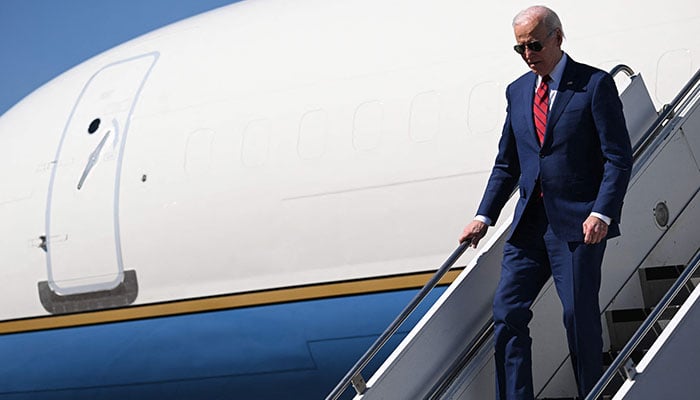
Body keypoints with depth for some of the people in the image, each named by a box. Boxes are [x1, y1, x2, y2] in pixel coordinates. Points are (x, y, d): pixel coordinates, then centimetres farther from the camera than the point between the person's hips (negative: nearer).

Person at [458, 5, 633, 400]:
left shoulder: (596, 84, -3)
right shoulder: (517, 91, 14)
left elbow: (619, 158, -8)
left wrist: (602, 213, -19)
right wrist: (485, 216, 9)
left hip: (578, 223, -6)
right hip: (530, 221, 6)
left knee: (580, 315, -3)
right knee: (507, 312, 0)